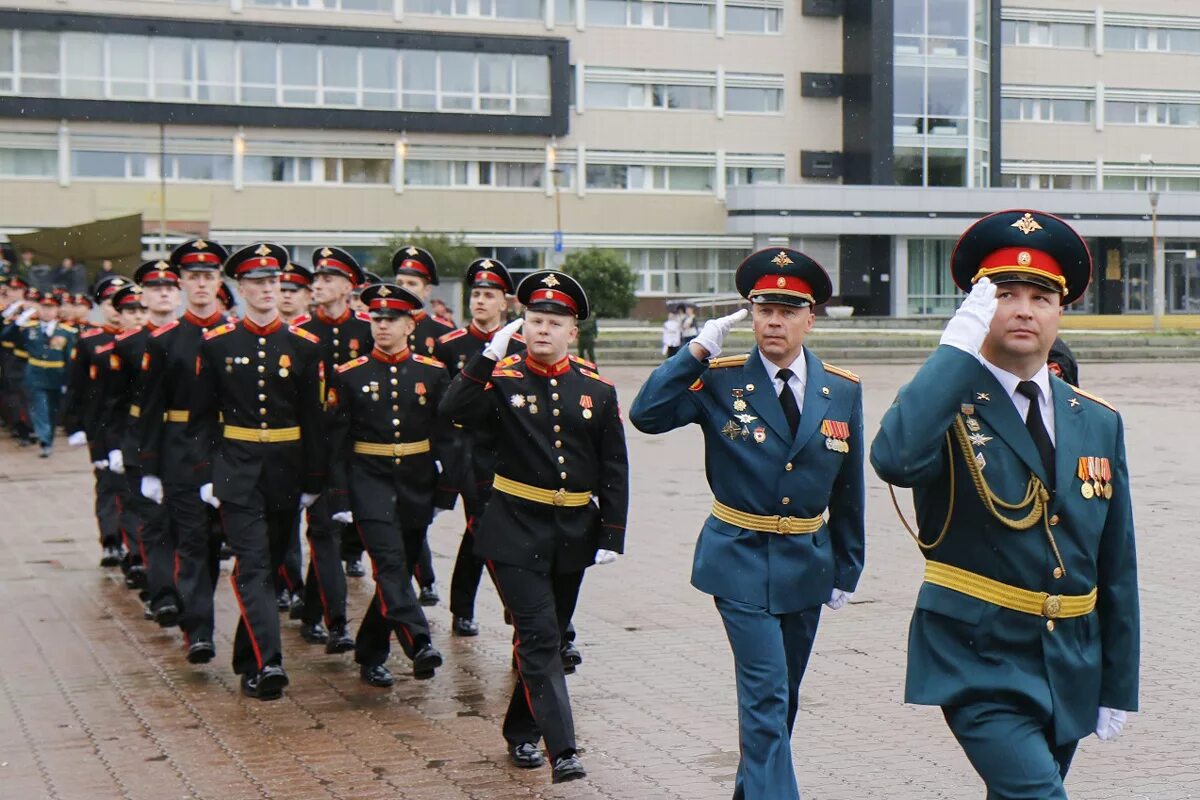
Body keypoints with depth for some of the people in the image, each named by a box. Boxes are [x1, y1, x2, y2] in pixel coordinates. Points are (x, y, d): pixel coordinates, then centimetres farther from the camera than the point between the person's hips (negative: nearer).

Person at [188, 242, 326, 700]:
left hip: (286, 472, 2)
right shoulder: (217, 344, 1)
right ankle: (267, 663, -21)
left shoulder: (304, 346, 3)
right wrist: (205, 474, -3)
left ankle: (248, 660, 25)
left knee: (269, 565, 10)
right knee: (254, 566, -13)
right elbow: (201, 417, 4)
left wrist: (313, 482, 4)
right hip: (236, 470, -2)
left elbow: (315, 419, 5)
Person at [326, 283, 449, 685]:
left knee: (398, 572, 9)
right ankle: (420, 644, -29)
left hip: (417, 485, 3)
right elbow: (336, 441, -1)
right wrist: (340, 498, -6)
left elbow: (446, 436, 6)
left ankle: (370, 655, 22)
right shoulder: (350, 375, 0)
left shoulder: (434, 373, 3)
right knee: (390, 564, -20)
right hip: (370, 482, -2)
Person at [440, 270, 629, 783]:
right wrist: (488, 356, -28)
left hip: (574, 534, 4)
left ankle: (522, 731, 31)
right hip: (517, 532, -4)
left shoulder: (598, 391, 3)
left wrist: (612, 536, 0)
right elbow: (453, 413, -24)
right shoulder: (501, 380, -4)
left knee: (550, 637, 15)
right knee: (538, 638, -12)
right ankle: (562, 750, -15)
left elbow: (614, 470, 5)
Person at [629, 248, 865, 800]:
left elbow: (847, 489, 7)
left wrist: (847, 571, 9)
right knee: (766, 695, -12)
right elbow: (646, 415, -20)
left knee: (779, 698, 15)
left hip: (807, 566, 4)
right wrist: (698, 350, -22)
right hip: (741, 564, -4)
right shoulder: (719, 381, -6)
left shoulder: (842, 391, 2)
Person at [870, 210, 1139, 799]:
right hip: (980, 664, -5)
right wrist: (960, 346, -26)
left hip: (1071, 672, 6)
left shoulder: (1099, 423, 8)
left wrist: (1119, 687, 11)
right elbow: (894, 459, -34)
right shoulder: (943, 406, -7)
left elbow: (1117, 569, 11)